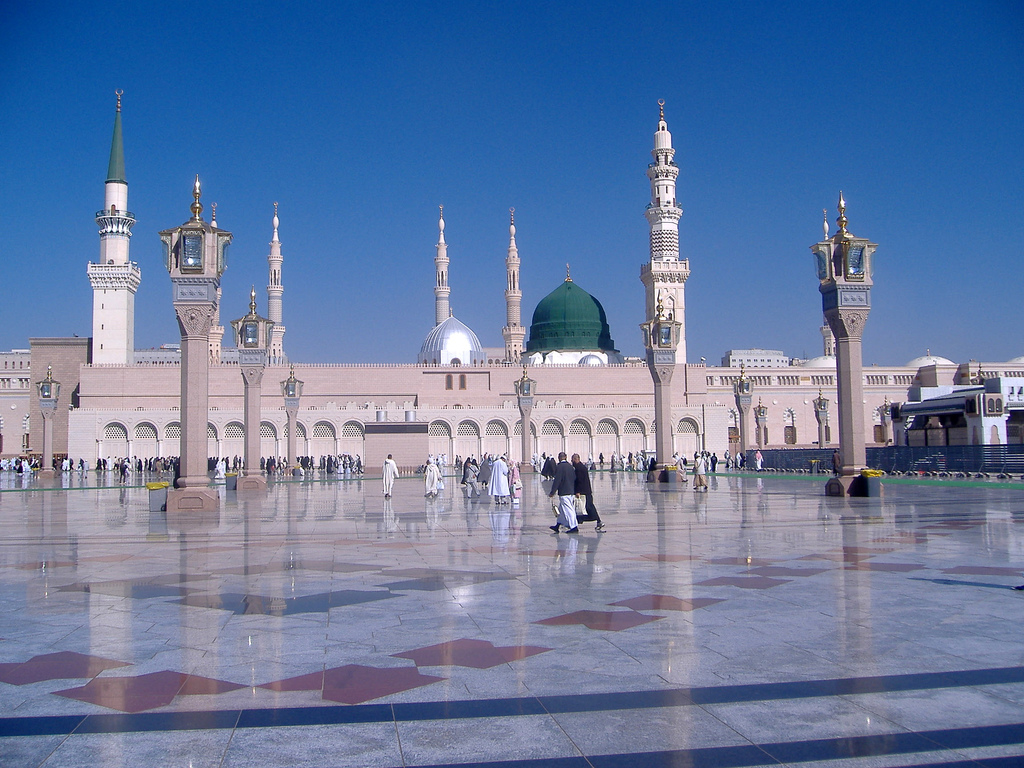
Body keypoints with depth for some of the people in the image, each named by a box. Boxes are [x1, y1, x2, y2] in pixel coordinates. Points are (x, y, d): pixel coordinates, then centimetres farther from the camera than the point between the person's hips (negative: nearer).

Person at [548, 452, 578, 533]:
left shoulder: (559, 467, -14)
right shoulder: (570, 466, 8)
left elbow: (557, 481, -16)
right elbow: (575, 479, 14)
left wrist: (552, 493, -10)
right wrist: (576, 491, 22)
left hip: (564, 493, -8)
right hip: (572, 492, 8)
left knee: (568, 509, -4)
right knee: (562, 509, 16)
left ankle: (574, 527, -4)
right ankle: (557, 526, 23)